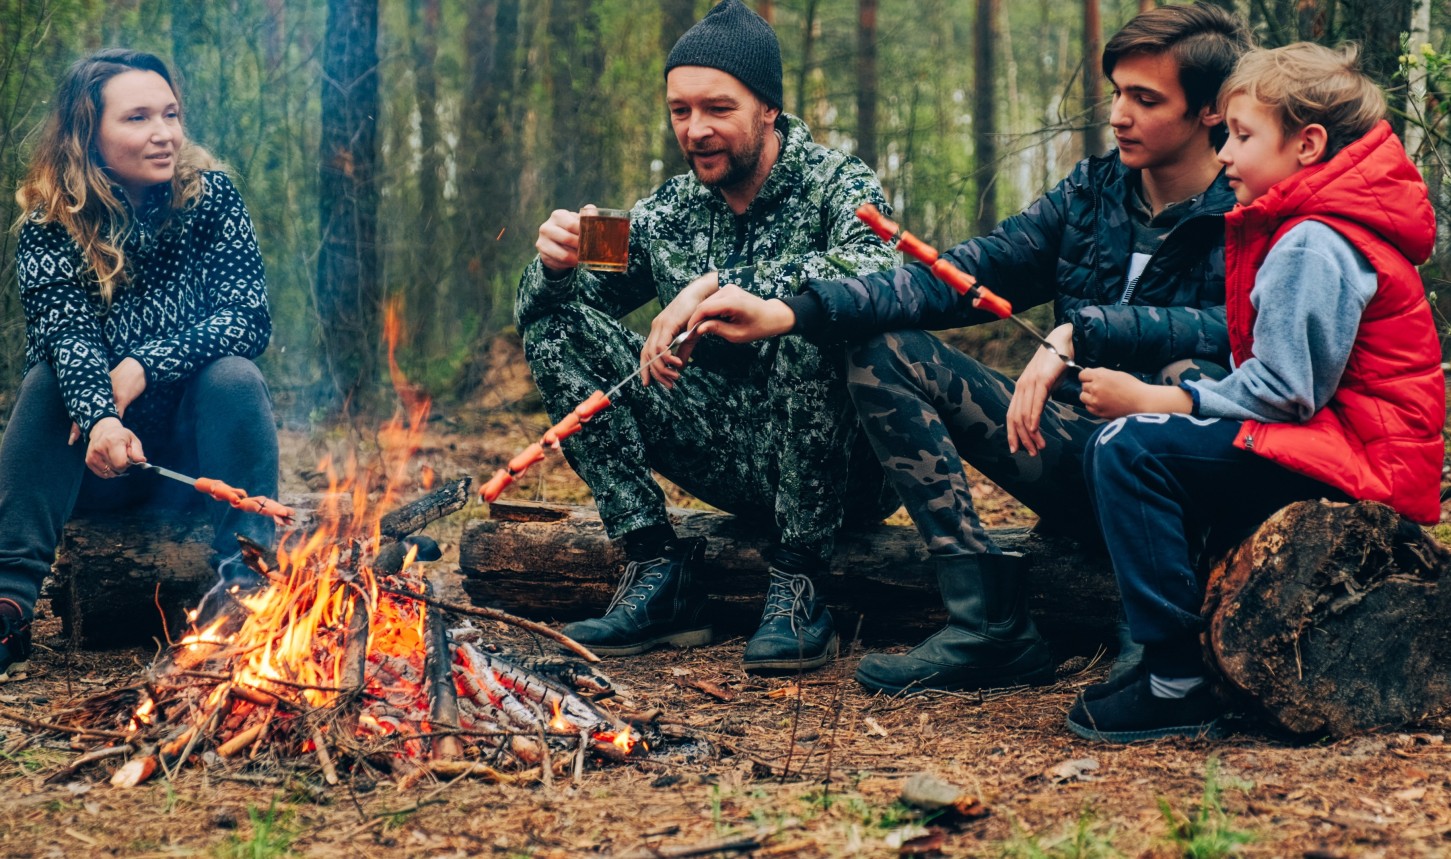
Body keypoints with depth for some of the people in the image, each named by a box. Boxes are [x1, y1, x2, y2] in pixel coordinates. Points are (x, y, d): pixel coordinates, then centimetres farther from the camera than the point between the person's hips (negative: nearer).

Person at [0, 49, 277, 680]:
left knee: (234, 375, -27)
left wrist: (144, 366, -30)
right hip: (98, 464, 0)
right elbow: (66, 336, -24)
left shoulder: (210, 198, -6)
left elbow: (248, 317, -15)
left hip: (195, 455, 0)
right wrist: (100, 420, -46)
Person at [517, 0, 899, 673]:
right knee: (557, 327, -6)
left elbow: (879, 272, -34)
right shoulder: (667, 213, 5)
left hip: (838, 468, -5)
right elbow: (536, 311, 8)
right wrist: (554, 265, -17)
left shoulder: (832, 184, -9)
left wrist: (720, 285, -40)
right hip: (730, 461, 5)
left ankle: (796, 585, -22)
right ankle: (660, 573, -11)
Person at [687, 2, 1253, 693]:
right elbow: (961, 276, 1)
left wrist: (1078, 333, -32)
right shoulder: (1090, 193, 8)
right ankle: (991, 624, -16)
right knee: (885, 352, -4)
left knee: (1191, 377, -37)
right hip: (1072, 454, 7)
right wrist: (785, 313, -10)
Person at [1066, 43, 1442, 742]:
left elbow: (1282, 391, -21)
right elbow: (1276, 377, 14)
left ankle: (1179, 685, -20)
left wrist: (1149, 401, -14)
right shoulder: (1306, 228, 17)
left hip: (1361, 461, -11)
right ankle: (1167, 653, 14)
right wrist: (1157, 398, 2)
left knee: (1130, 450, -20)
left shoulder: (1313, 246, -17)